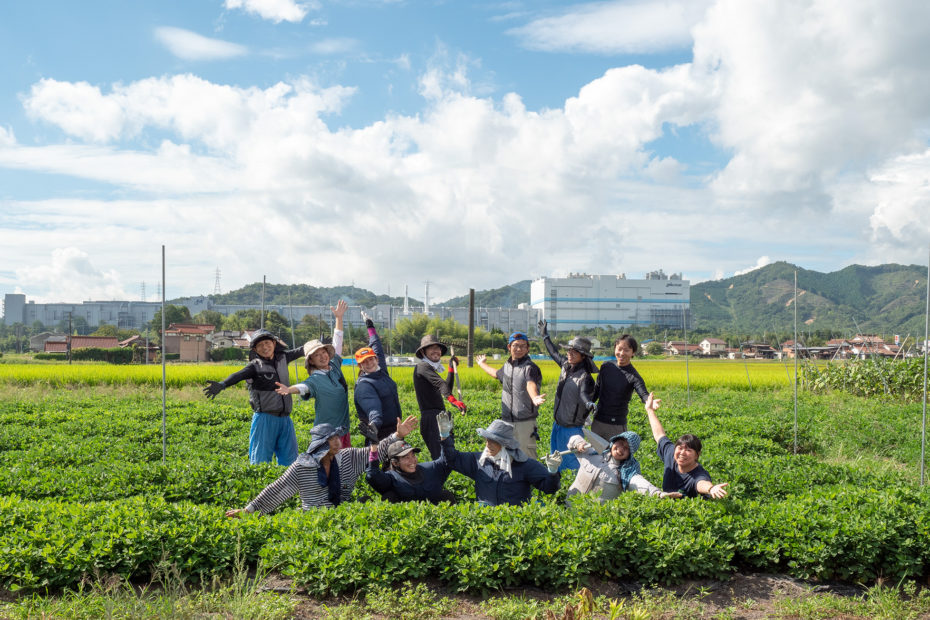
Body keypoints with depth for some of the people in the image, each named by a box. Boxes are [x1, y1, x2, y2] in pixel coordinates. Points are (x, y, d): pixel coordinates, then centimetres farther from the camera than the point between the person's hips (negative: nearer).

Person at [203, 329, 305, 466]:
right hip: (265, 418, -5)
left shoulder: (282, 358, 11)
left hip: (284, 419, 5)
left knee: (289, 461, 11)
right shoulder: (255, 365, -4)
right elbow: (238, 376, -21)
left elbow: (299, 351, 26)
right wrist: (221, 385, -40)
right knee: (260, 461, -3)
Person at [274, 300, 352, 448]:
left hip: (344, 427, 7)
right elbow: (303, 387, -31)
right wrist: (289, 389, -52)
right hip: (326, 431, -7)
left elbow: (337, 342, 17)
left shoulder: (335, 366, 8)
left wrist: (339, 318, 17)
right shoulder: (315, 380, -10)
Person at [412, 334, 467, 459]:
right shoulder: (423, 366, -8)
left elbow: (447, 387, 30)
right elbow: (439, 383, -27)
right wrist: (452, 399, -42)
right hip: (431, 417, -10)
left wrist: (451, 368, 26)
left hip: (439, 417, 10)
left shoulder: (431, 368, 22)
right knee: (440, 457, -19)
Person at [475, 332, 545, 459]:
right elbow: (496, 374, 35)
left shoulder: (530, 367, -12)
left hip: (525, 422, -7)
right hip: (506, 421, 7)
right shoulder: (507, 366, 11)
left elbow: (531, 384, -34)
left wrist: (534, 398, -56)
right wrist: (482, 364, 51)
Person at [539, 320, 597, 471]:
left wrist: (589, 403, -64)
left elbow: (584, 393, -40)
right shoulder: (566, 365, 0)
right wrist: (545, 336, 31)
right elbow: (554, 354, 19)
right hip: (558, 424, 8)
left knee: (573, 462, -1)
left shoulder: (585, 377, -22)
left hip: (572, 428, -8)